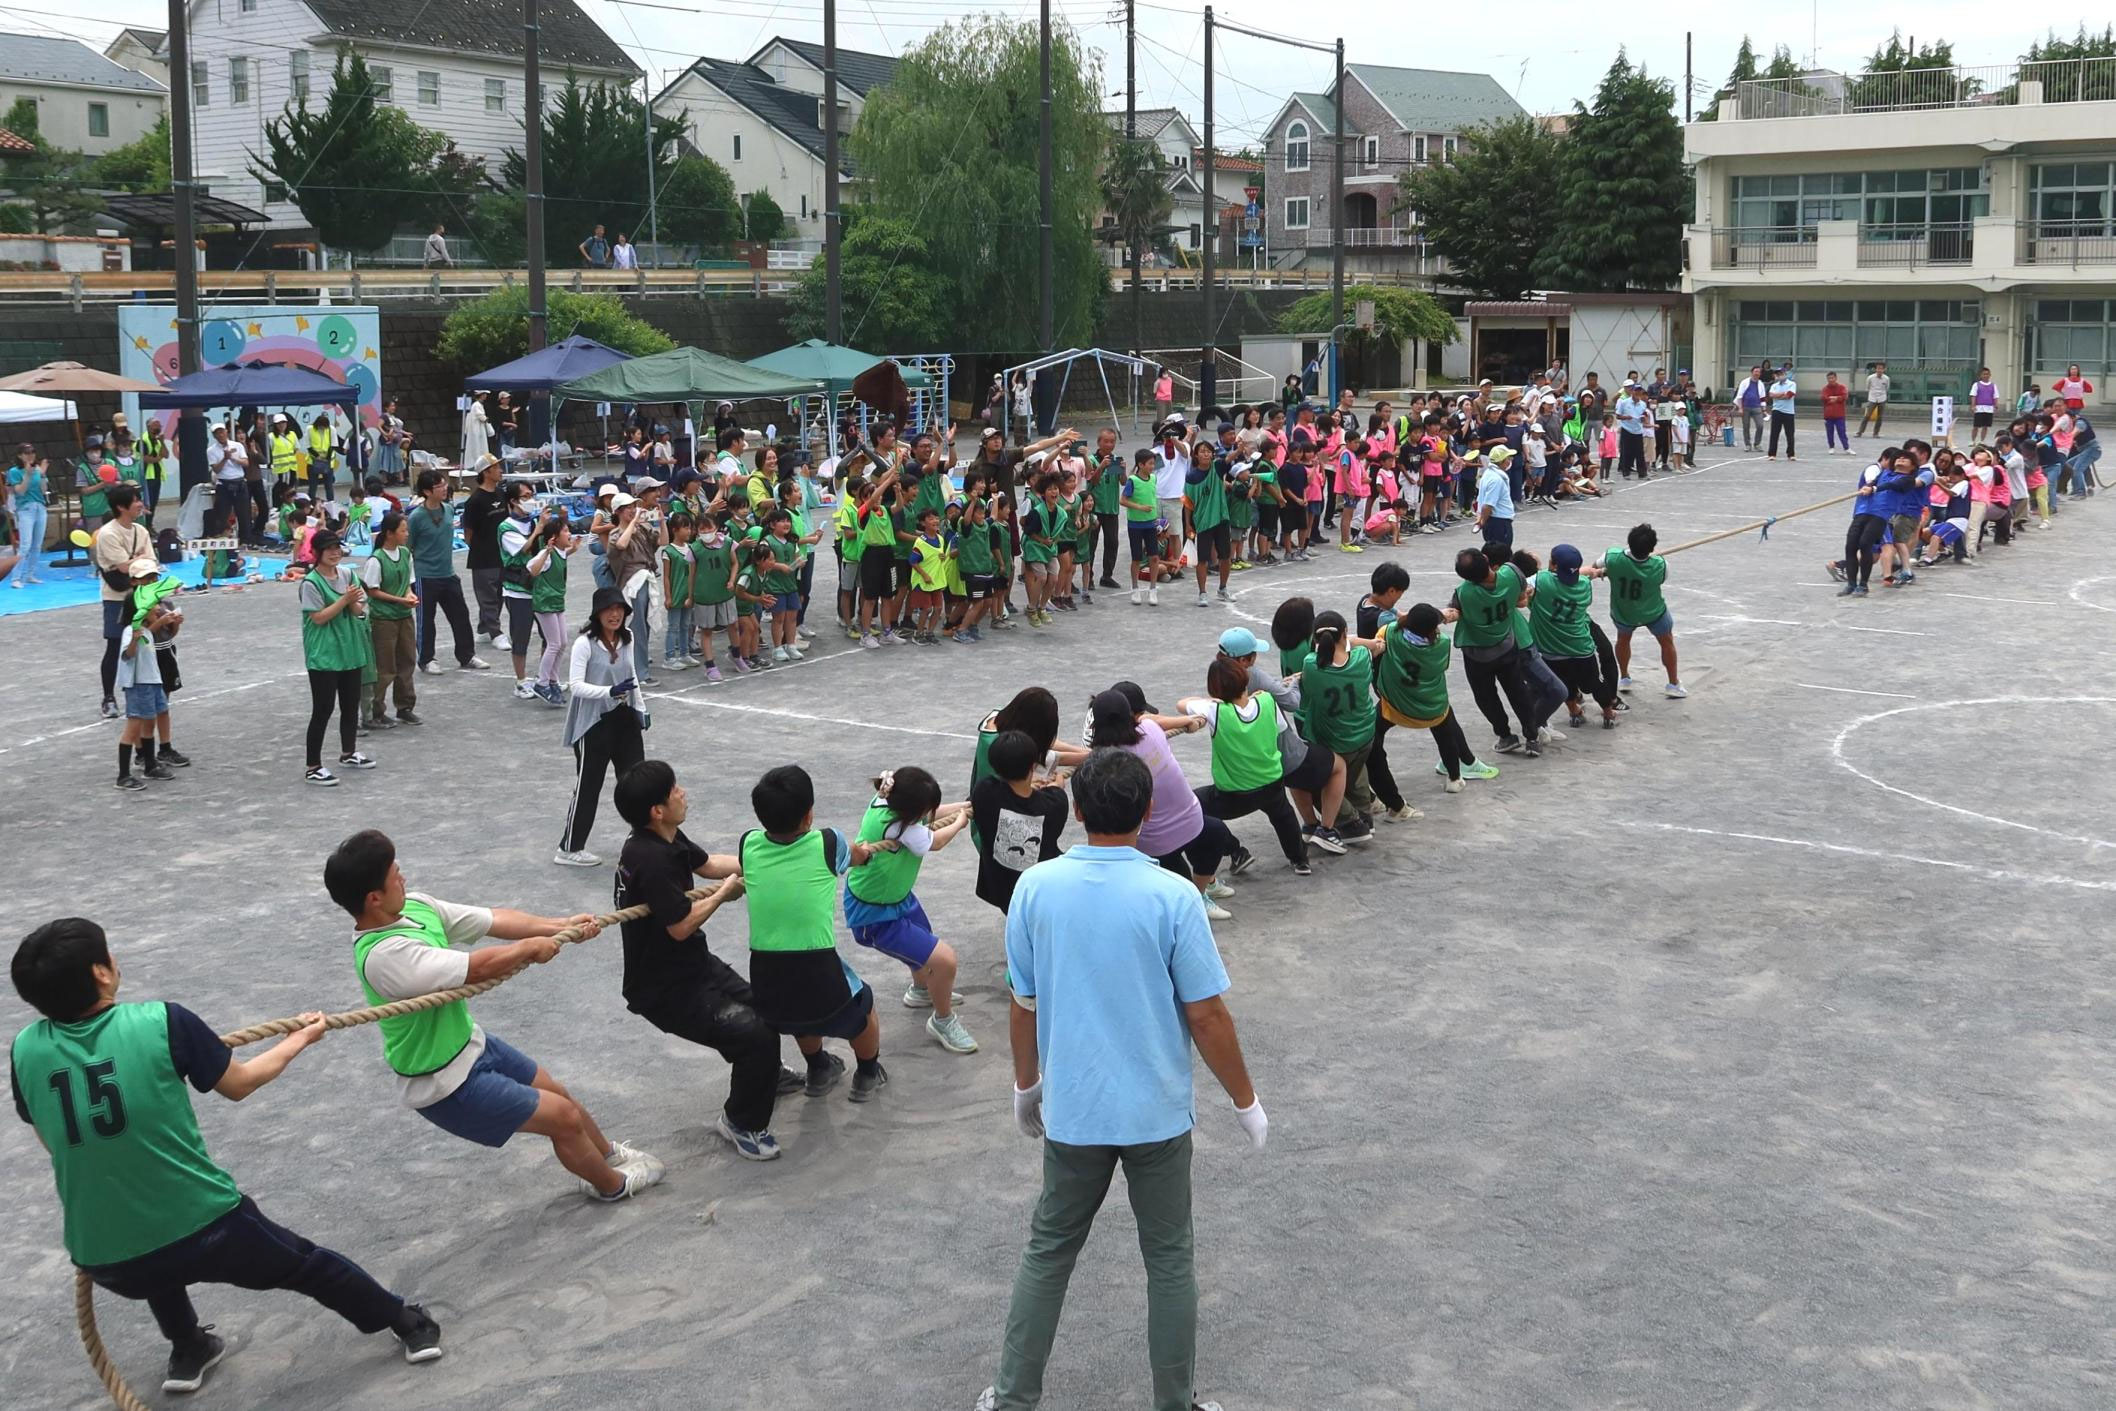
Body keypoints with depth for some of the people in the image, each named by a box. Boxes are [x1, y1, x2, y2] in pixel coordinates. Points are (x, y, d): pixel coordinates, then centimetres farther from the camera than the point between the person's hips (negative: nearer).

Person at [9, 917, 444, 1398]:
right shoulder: (162, 1021, -15)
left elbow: (54, 1143, 10)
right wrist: (299, 1039, 20)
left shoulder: (25, 1051, -6)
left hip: (105, 1260, 3)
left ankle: (189, 1351, 50)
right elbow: (238, 1084, 2)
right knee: (306, 1264, 24)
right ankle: (411, 1327, 40)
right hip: (205, 1228, -3)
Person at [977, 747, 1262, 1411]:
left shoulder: (1036, 887, -8)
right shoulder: (1172, 896, -16)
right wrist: (1246, 1102, 1)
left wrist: (1026, 1086, 17)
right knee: (1170, 1262, 14)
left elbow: (1023, 1003, 1)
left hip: (1072, 1110, 2)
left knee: (1047, 1252, 18)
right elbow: (1207, 1015, -12)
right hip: (1157, 1113, -2)